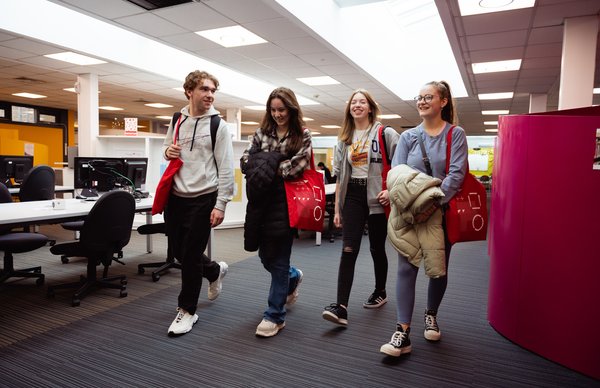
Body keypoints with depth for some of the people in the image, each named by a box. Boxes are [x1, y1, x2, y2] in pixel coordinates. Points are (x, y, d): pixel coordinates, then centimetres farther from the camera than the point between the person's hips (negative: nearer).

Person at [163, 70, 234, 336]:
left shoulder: (218, 126, -6)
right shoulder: (176, 121, 9)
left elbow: (226, 169, -10)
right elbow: (167, 147, 25)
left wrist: (220, 205, -16)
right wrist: (167, 151, -1)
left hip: (203, 199, -5)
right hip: (175, 197, 6)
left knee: (191, 256, -1)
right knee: (178, 250, 14)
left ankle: (187, 310, 17)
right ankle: (215, 271, 42)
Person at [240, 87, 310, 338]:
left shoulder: (303, 135, 2)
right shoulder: (262, 133, 12)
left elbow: (298, 166, -12)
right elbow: (245, 160, 4)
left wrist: (271, 170, -11)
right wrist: (264, 168, -13)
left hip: (285, 202, -4)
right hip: (261, 202, 5)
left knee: (278, 259, 1)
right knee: (265, 255, 13)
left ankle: (275, 315, 13)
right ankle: (293, 276, 45)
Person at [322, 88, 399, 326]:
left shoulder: (386, 134, 0)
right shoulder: (344, 139, 13)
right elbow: (339, 176, 13)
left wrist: (391, 190, -18)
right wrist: (337, 208, 10)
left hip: (376, 196, -3)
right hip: (352, 195, 3)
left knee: (377, 248, 10)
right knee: (348, 250, -7)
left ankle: (380, 292, 34)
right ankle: (341, 307, -10)